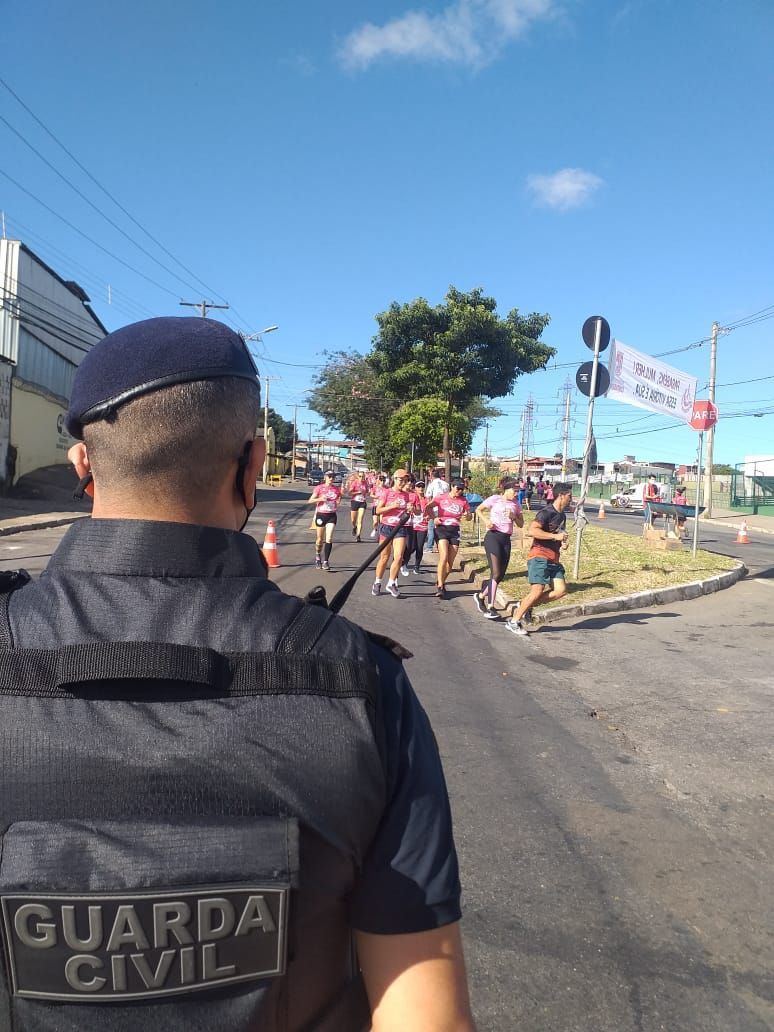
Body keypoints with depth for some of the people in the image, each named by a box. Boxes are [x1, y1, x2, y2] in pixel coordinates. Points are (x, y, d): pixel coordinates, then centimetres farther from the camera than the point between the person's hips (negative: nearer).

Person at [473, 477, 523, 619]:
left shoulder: (516, 504, 9)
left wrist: (513, 517, -7)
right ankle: (490, 607, -9)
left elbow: (521, 524, 13)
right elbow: (478, 510, 7)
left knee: (500, 575, 6)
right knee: (496, 573, -14)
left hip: (506, 539, 6)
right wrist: (486, 521, -9)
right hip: (492, 537, -6)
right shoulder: (494, 499, -4)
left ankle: (480, 595, 28)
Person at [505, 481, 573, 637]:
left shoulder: (562, 515, 17)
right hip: (539, 556, -9)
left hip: (553, 558, 9)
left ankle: (525, 605, 9)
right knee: (537, 590, -14)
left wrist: (563, 543, 12)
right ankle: (513, 621, -2)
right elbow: (532, 531, -26)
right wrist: (555, 536, -23)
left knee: (561, 590, -3)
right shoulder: (546, 512, -12)